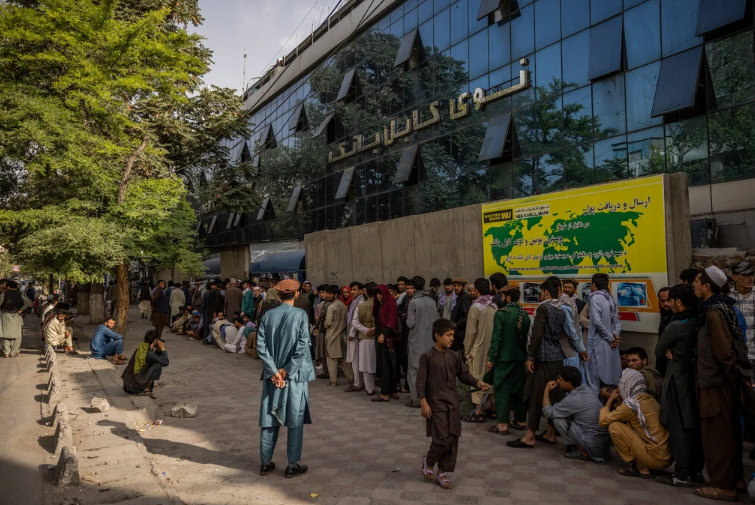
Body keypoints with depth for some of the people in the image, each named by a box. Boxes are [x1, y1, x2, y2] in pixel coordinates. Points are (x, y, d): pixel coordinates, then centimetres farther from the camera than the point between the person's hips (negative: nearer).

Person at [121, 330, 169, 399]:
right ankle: (146, 390, -5)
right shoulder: (148, 353, -20)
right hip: (136, 386, -9)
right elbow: (165, 362, -12)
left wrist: (158, 349, 7)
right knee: (158, 365, -10)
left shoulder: (142, 347, 6)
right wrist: (163, 349, -2)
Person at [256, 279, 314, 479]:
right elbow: (302, 347, -16)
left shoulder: (267, 316, 1)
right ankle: (293, 465, 12)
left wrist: (274, 371, -6)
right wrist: (286, 370, -10)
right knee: (295, 420, 6)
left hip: (272, 375, 4)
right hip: (295, 375, -3)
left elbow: (260, 346, -4)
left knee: (269, 418, 12)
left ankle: (265, 463, 21)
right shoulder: (300, 315, -9)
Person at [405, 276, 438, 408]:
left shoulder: (413, 302, -13)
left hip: (416, 340, -5)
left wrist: (407, 320, 6)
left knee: (415, 369, 3)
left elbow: (410, 323, -15)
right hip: (430, 339, 5)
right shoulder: (432, 301, 1)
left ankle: (416, 399, 5)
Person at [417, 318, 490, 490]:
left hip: (453, 404, 6)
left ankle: (442, 473, 22)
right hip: (436, 404, -6)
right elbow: (421, 381, -10)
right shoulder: (428, 356, -11)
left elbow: (464, 375, 9)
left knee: (453, 439, 7)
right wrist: (423, 403, -14)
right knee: (442, 439, -10)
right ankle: (428, 461, 20)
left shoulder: (454, 356, 4)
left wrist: (478, 383, -9)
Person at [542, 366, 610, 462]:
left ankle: (583, 452, 3)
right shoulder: (585, 389, 4)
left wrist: (547, 390, 0)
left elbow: (548, 413, -8)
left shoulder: (572, 400, -20)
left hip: (594, 445, -8)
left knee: (557, 419, -6)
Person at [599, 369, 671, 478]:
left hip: (657, 459, -8)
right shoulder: (650, 399, 8)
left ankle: (640, 468, 0)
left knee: (614, 427, -7)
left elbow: (603, 421, -4)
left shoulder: (631, 403, -16)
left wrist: (611, 399, 8)